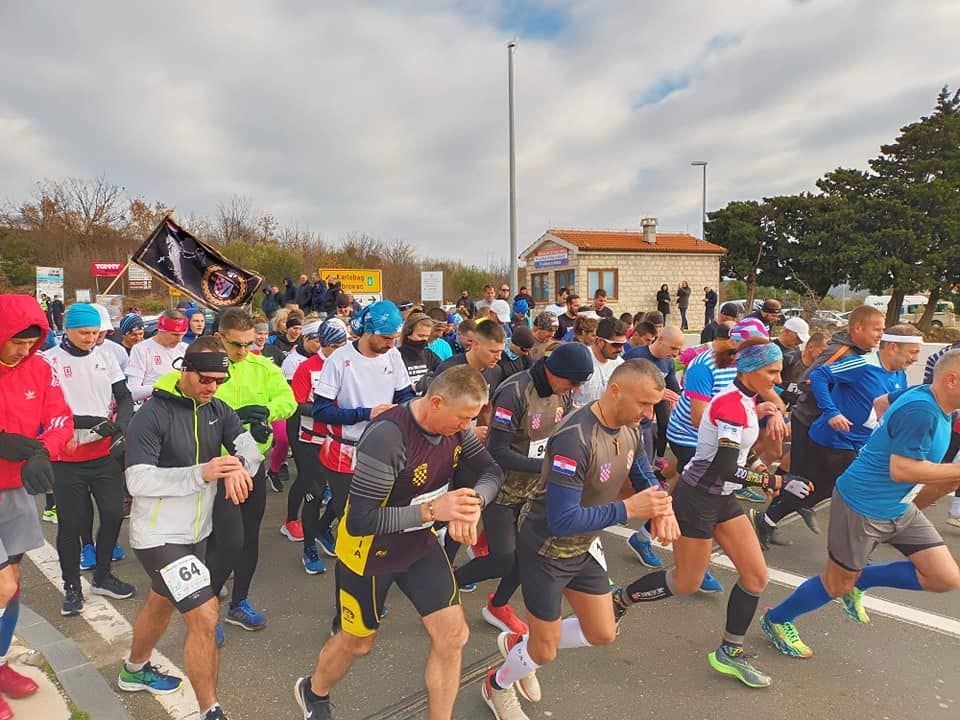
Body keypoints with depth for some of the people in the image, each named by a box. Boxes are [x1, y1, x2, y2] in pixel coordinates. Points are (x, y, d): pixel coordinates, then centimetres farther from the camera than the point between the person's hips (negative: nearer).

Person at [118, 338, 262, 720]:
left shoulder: (217, 410, 0)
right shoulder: (152, 416, -20)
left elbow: (250, 447, -6)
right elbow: (138, 481, -25)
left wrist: (239, 467, -29)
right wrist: (202, 473, -34)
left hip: (191, 532, 8)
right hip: (159, 536, -7)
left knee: (160, 605, 28)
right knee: (204, 616, -11)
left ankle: (135, 671, 53)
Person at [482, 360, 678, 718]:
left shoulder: (630, 430, -8)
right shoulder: (575, 438, -35)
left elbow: (644, 479, 7)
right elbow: (562, 520, -35)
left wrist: (662, 507, -16)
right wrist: (628, 508, -33)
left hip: (585, 547, 8)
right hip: (547, 551, -8)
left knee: (603, 634, 15)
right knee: (546, 651, 9)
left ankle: (520, 645, 37)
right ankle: (497, 686, 42)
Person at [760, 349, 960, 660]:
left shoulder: (928, 398, 0)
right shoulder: (920, 410, -27)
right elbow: (900, 470, -29)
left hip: (899, 509, 9)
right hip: (862, 507, -9)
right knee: (836, 584, 7)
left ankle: (857, 582, 21)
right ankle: (776, 620, 29)